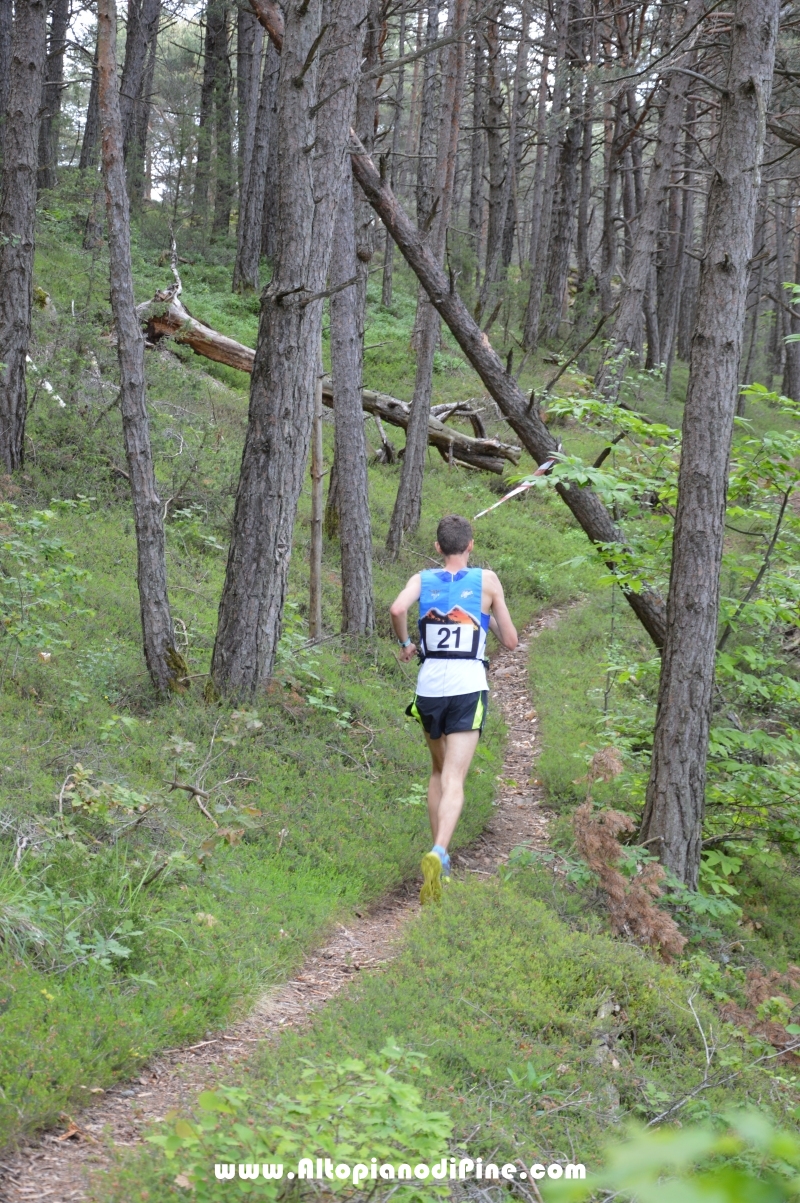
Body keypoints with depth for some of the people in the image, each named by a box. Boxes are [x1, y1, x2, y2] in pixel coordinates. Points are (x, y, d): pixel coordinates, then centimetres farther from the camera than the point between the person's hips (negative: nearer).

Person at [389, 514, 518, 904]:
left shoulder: (423, 579, 6)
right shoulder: (486, 580, 3)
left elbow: (397, 609, -15)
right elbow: (510, 641, 7)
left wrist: (405, 643, 3)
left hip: (429, 685, 3)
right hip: (468, 685, -3)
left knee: (438, 772, 22)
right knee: (454, 779, -10)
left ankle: (439, 856, 22)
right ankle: (438, 853, -32)